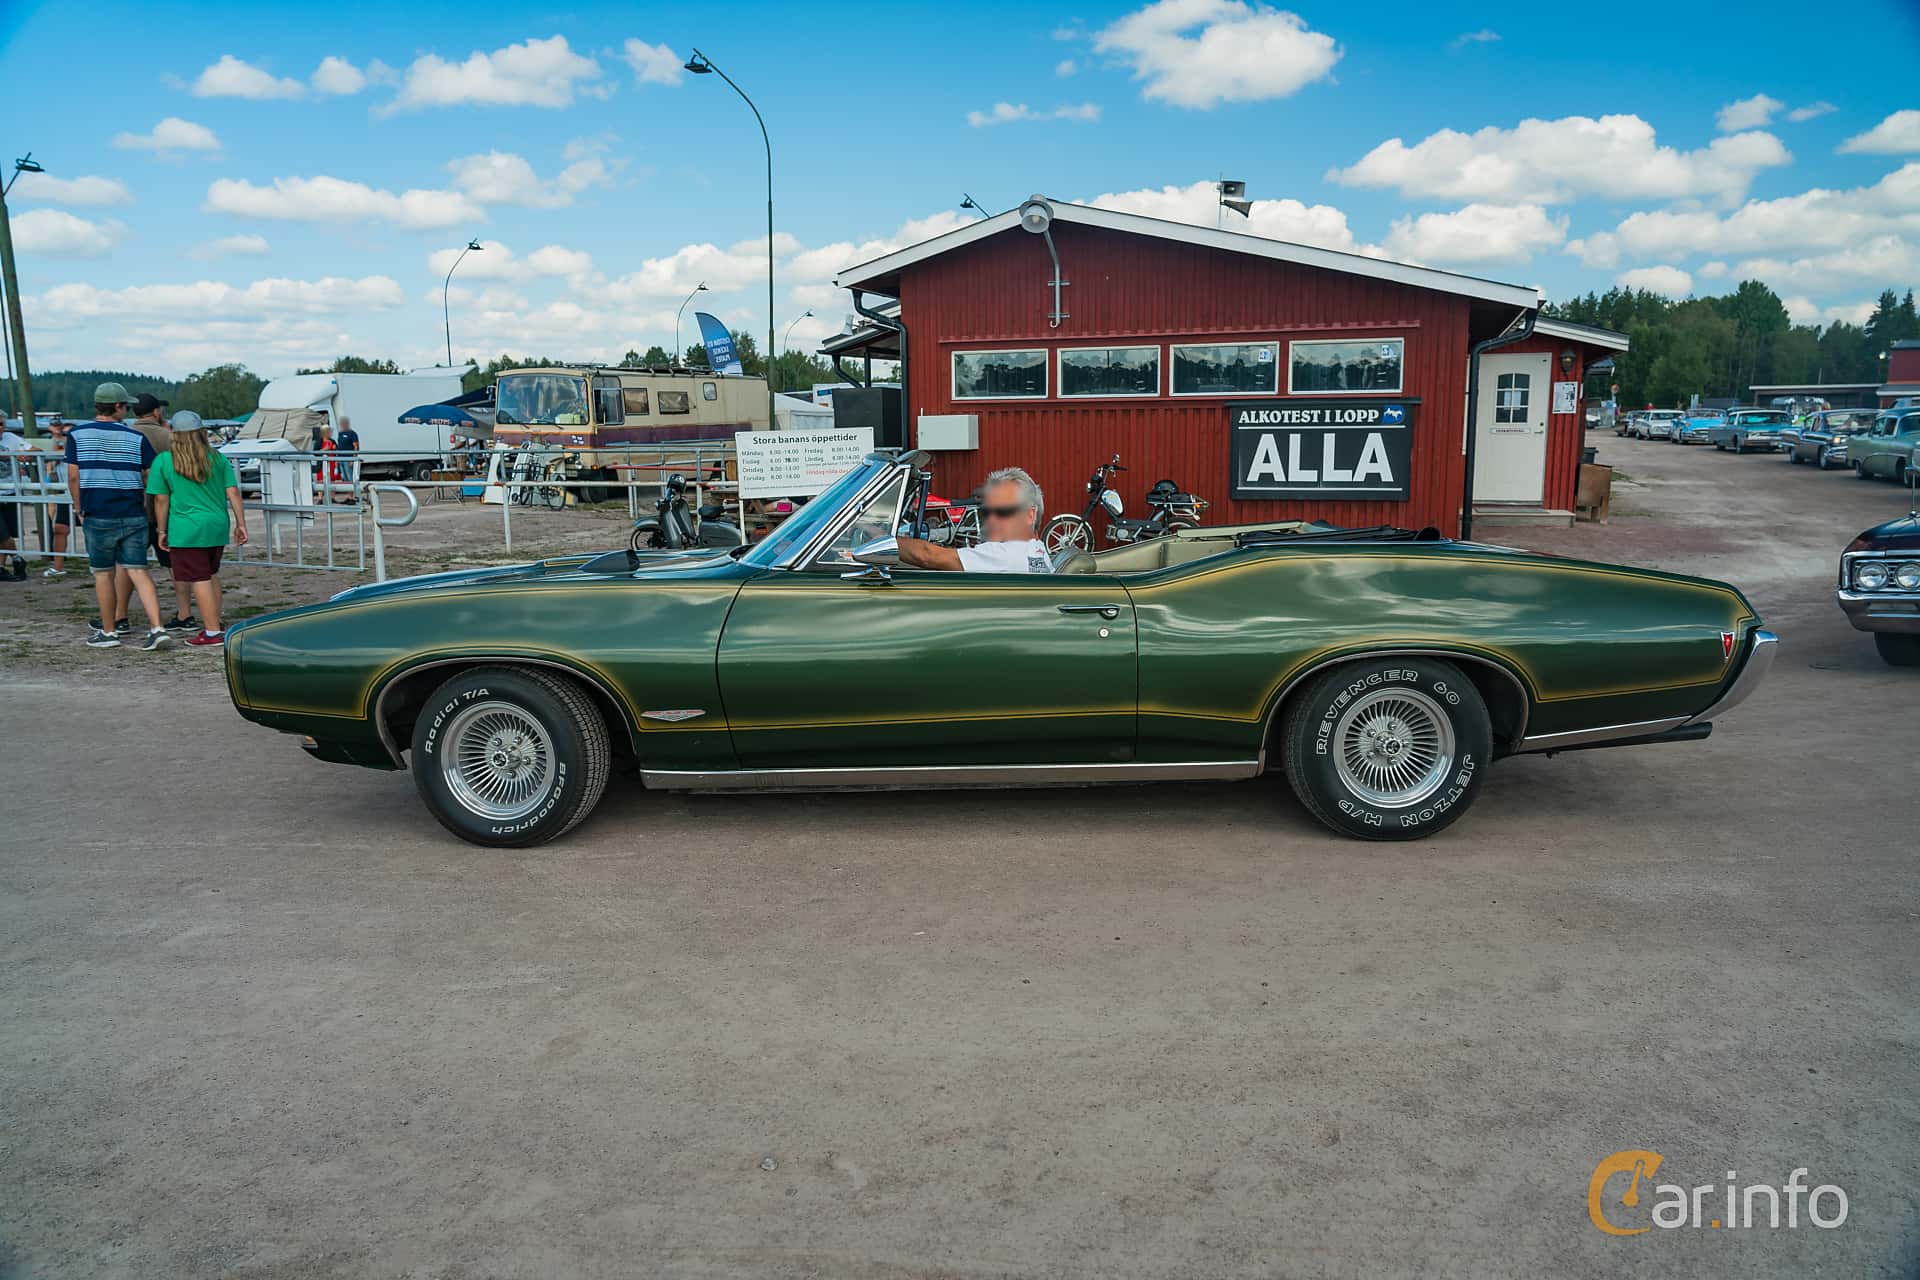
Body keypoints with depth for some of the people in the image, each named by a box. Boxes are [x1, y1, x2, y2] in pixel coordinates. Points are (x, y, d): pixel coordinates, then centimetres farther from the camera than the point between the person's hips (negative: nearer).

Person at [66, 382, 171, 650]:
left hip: (98, 517, -1)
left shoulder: (77, 435, 1)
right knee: (138, 571, 2)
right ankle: (157, 628, -9)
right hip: (134, 515, 1)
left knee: (104, 574, 10)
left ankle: (109, 632, 18)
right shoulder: (136, 438, 1)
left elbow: (73, 477, -1)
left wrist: (79, 509, 9)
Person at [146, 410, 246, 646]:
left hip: (187, 529, -4)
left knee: (200, 580, -1)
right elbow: (233, 492, 2)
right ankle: (215, 624, 26)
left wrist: (162, 531, 6)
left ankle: (213, 632, -1)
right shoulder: (217, 458, 5)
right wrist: (240, 523, 7)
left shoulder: (164, 461, -3)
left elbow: (161, 499, -3)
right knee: (212, 575, 20)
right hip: (218, 526, 4)